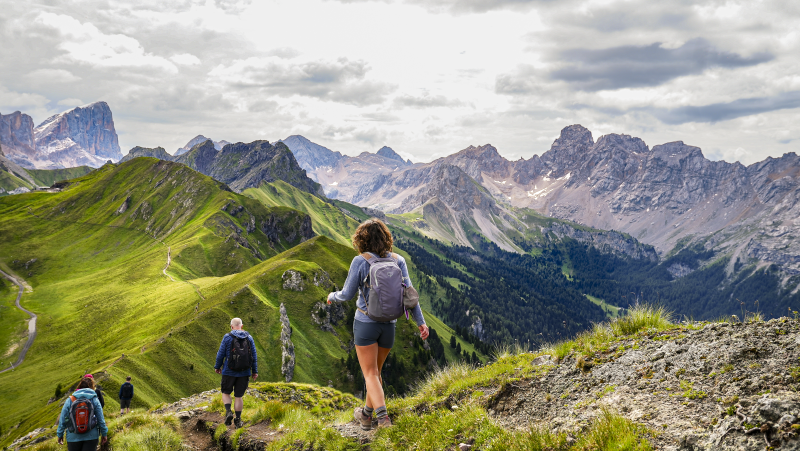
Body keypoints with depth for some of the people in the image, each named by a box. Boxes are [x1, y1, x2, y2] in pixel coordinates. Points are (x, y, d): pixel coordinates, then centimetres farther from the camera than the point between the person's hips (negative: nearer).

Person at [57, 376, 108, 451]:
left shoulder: (70, 400, -3)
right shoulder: (94, 400, -4)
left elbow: (63, 420, 0)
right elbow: (100, 419, -2)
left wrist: (60, 434, 12)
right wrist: (104, 434, 9)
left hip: (73, 437, 1)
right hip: (91, 436, -1)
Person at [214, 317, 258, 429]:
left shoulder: (227, 337, -7)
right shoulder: (249, 338, 2)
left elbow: (221, 354, -3)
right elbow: (254, 356, 4)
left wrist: (217, 366, 12)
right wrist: (255, 371, 11)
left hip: (229, 372, -2)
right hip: (244, 372, 2)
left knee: (226, 392, 15)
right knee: (238, 396, 10)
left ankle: (228, 411, -7)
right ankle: (238, 420, 10)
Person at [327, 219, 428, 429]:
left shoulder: (360, 261, -11)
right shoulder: (398, 260, -1)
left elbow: (347, 294, -6)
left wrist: (332, 296, 16)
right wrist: (421, 322, -3)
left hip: (365, 323, -4)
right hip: (389, 325, 4)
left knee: (370, 374, 0)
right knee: (376, 371, 20)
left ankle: (383, 416, -18)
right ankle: (366, 414, 34)